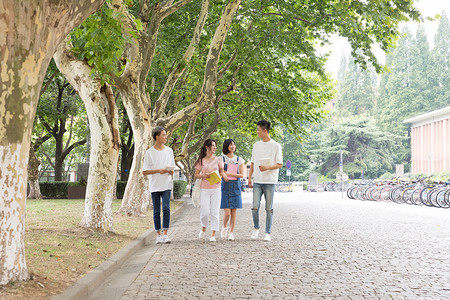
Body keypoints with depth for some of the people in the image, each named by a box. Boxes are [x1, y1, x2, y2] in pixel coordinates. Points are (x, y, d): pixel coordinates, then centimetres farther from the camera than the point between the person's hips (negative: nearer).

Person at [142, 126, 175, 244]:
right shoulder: (149, 152, -1)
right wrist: (158, 170, -14)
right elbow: (144, 171, -2)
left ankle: (165, 234, -9)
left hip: (166, 186, 1)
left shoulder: (169, 151, 9)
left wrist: (171, 171, -5)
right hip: (155, 186, -1)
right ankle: (158, 235, 14)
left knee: (166, 208, -12)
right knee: (156, 211, 4)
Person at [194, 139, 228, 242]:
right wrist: (203, 176, -13)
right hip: (204, 189, -1)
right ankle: (203, 229, 24)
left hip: (216, 188, 1)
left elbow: (221, 171, 13)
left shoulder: (218, 160, 7)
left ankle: (213, 234, 4)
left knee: (215, 212, -2)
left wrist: (224, 175, -9)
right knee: (205, 212, -5)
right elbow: (196, 175, 6)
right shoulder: (201, 161, 4)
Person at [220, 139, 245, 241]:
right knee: (227, 211, -9)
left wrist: (229, 174, -10)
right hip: (225, 186, -2)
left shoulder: (239, 160, 8)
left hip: (236, 186, 2)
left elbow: (242, 175, -1)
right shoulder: (222, 159, 4)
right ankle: (224, 227, 19)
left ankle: (231, 232, 11)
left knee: (234, 212, 1)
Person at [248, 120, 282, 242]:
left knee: (269, 209, 1)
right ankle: (256, 228, 17)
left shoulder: (276, 146, -2)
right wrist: (249, 178, 11)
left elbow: (279, 164, -3)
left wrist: (267, 167, -18)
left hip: (270, 181, -3)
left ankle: (267, 233, 9)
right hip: (257, 181, 3)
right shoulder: (256, 145, 13)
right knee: (255, 207, -4)